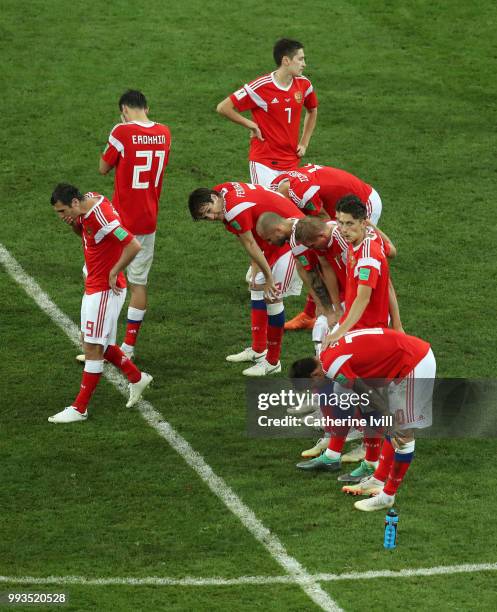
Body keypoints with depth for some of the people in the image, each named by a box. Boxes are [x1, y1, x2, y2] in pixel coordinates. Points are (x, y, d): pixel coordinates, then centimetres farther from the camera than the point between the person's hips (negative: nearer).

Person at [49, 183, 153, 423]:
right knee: (96, 344, 17)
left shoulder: (101, 216, -27)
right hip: (93, 287, 10)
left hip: (105, 291, -10)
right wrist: (74, 223, -2)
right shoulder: (87, 202, 2)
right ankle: (137, 378, 33)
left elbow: (133, 246, -30)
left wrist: (113, 273, -19)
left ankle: (79, 408, 2)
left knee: (93, 348, -4)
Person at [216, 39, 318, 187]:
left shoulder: (304, 85, 3)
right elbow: (223, 108, -11)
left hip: (292, 163, 5)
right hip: (264, 163, -5)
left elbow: (312, 111, 24)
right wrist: (251, 125, -8)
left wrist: (304, 144, 15)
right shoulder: (260, 87, -14)